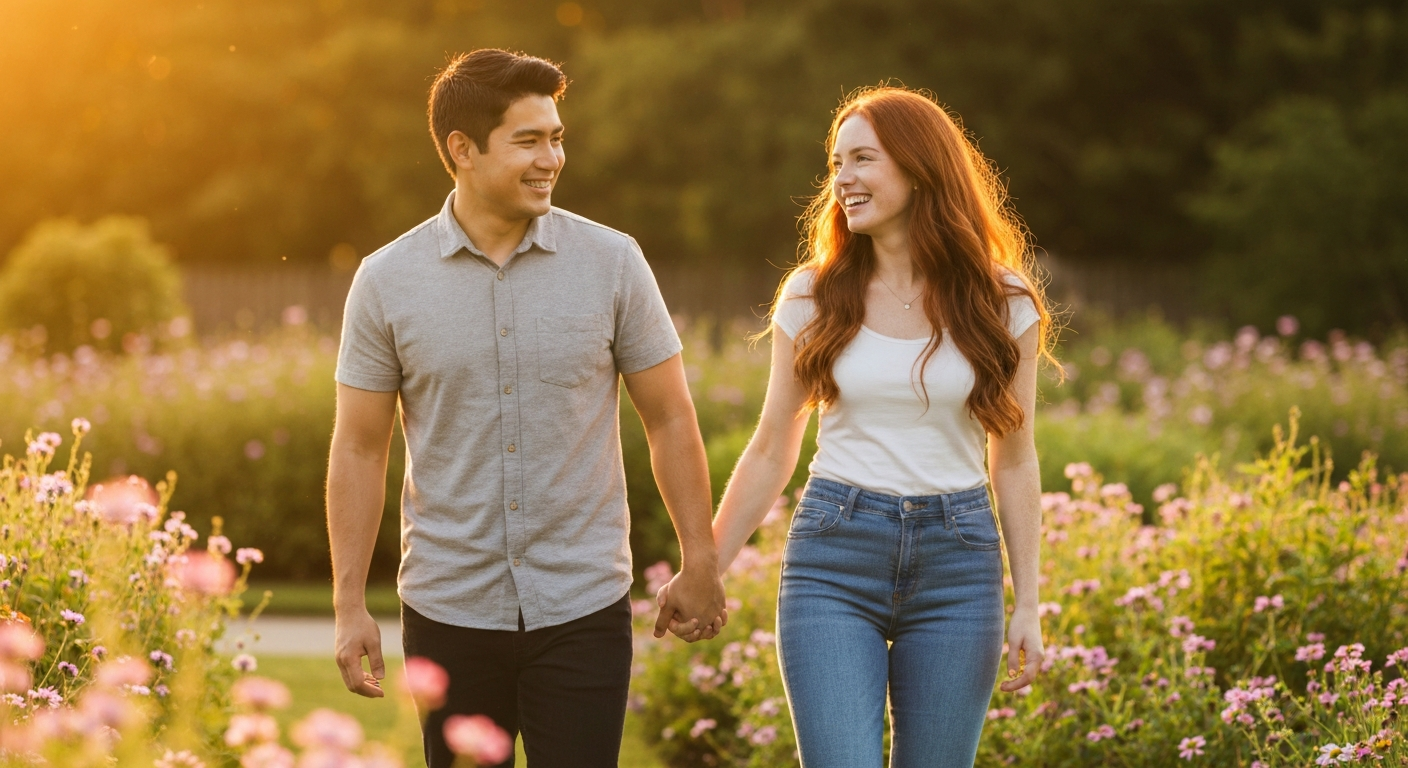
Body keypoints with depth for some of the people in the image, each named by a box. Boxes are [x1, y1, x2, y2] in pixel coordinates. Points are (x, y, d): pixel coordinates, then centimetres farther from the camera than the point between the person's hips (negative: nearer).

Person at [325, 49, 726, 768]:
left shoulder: (611, 262, -1)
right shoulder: (387, 281, -1)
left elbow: (669, 419, 5)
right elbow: (359, 449, 2)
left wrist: (699, 563, 3)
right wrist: (350, 607, -1)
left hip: (583, 608, 0)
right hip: (448, 610, 1)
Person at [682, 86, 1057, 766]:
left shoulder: (1000, 303, 2)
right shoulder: (813, 297, 3)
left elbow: (1014, 461, 6)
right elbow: (771, 453, 9)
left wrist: (1027, 604, 2)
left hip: (956, 563, 0)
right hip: (834, 560, 0)